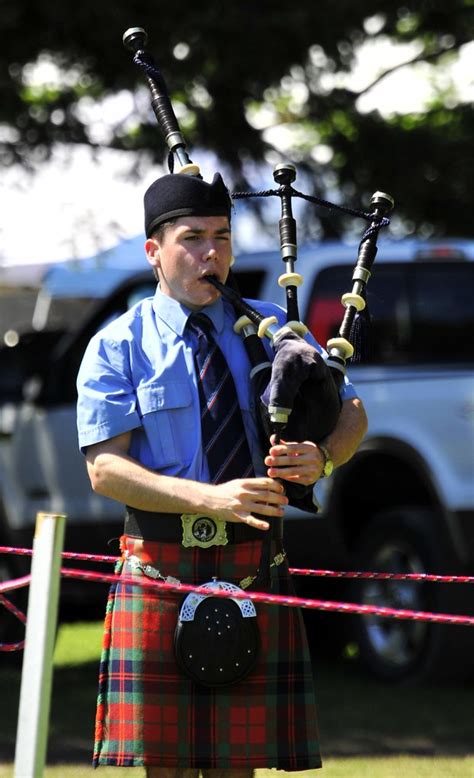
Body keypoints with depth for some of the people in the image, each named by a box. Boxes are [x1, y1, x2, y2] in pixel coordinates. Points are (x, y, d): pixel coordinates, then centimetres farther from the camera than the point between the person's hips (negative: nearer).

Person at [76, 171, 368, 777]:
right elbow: (104, 467, -7)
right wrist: (210, 499, -21)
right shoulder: (117, 348, 2)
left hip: (254, 570, 2)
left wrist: (319, 459, -15)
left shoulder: (272, 330, 11)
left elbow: (351, 413, 10)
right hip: (158, 571, -2)